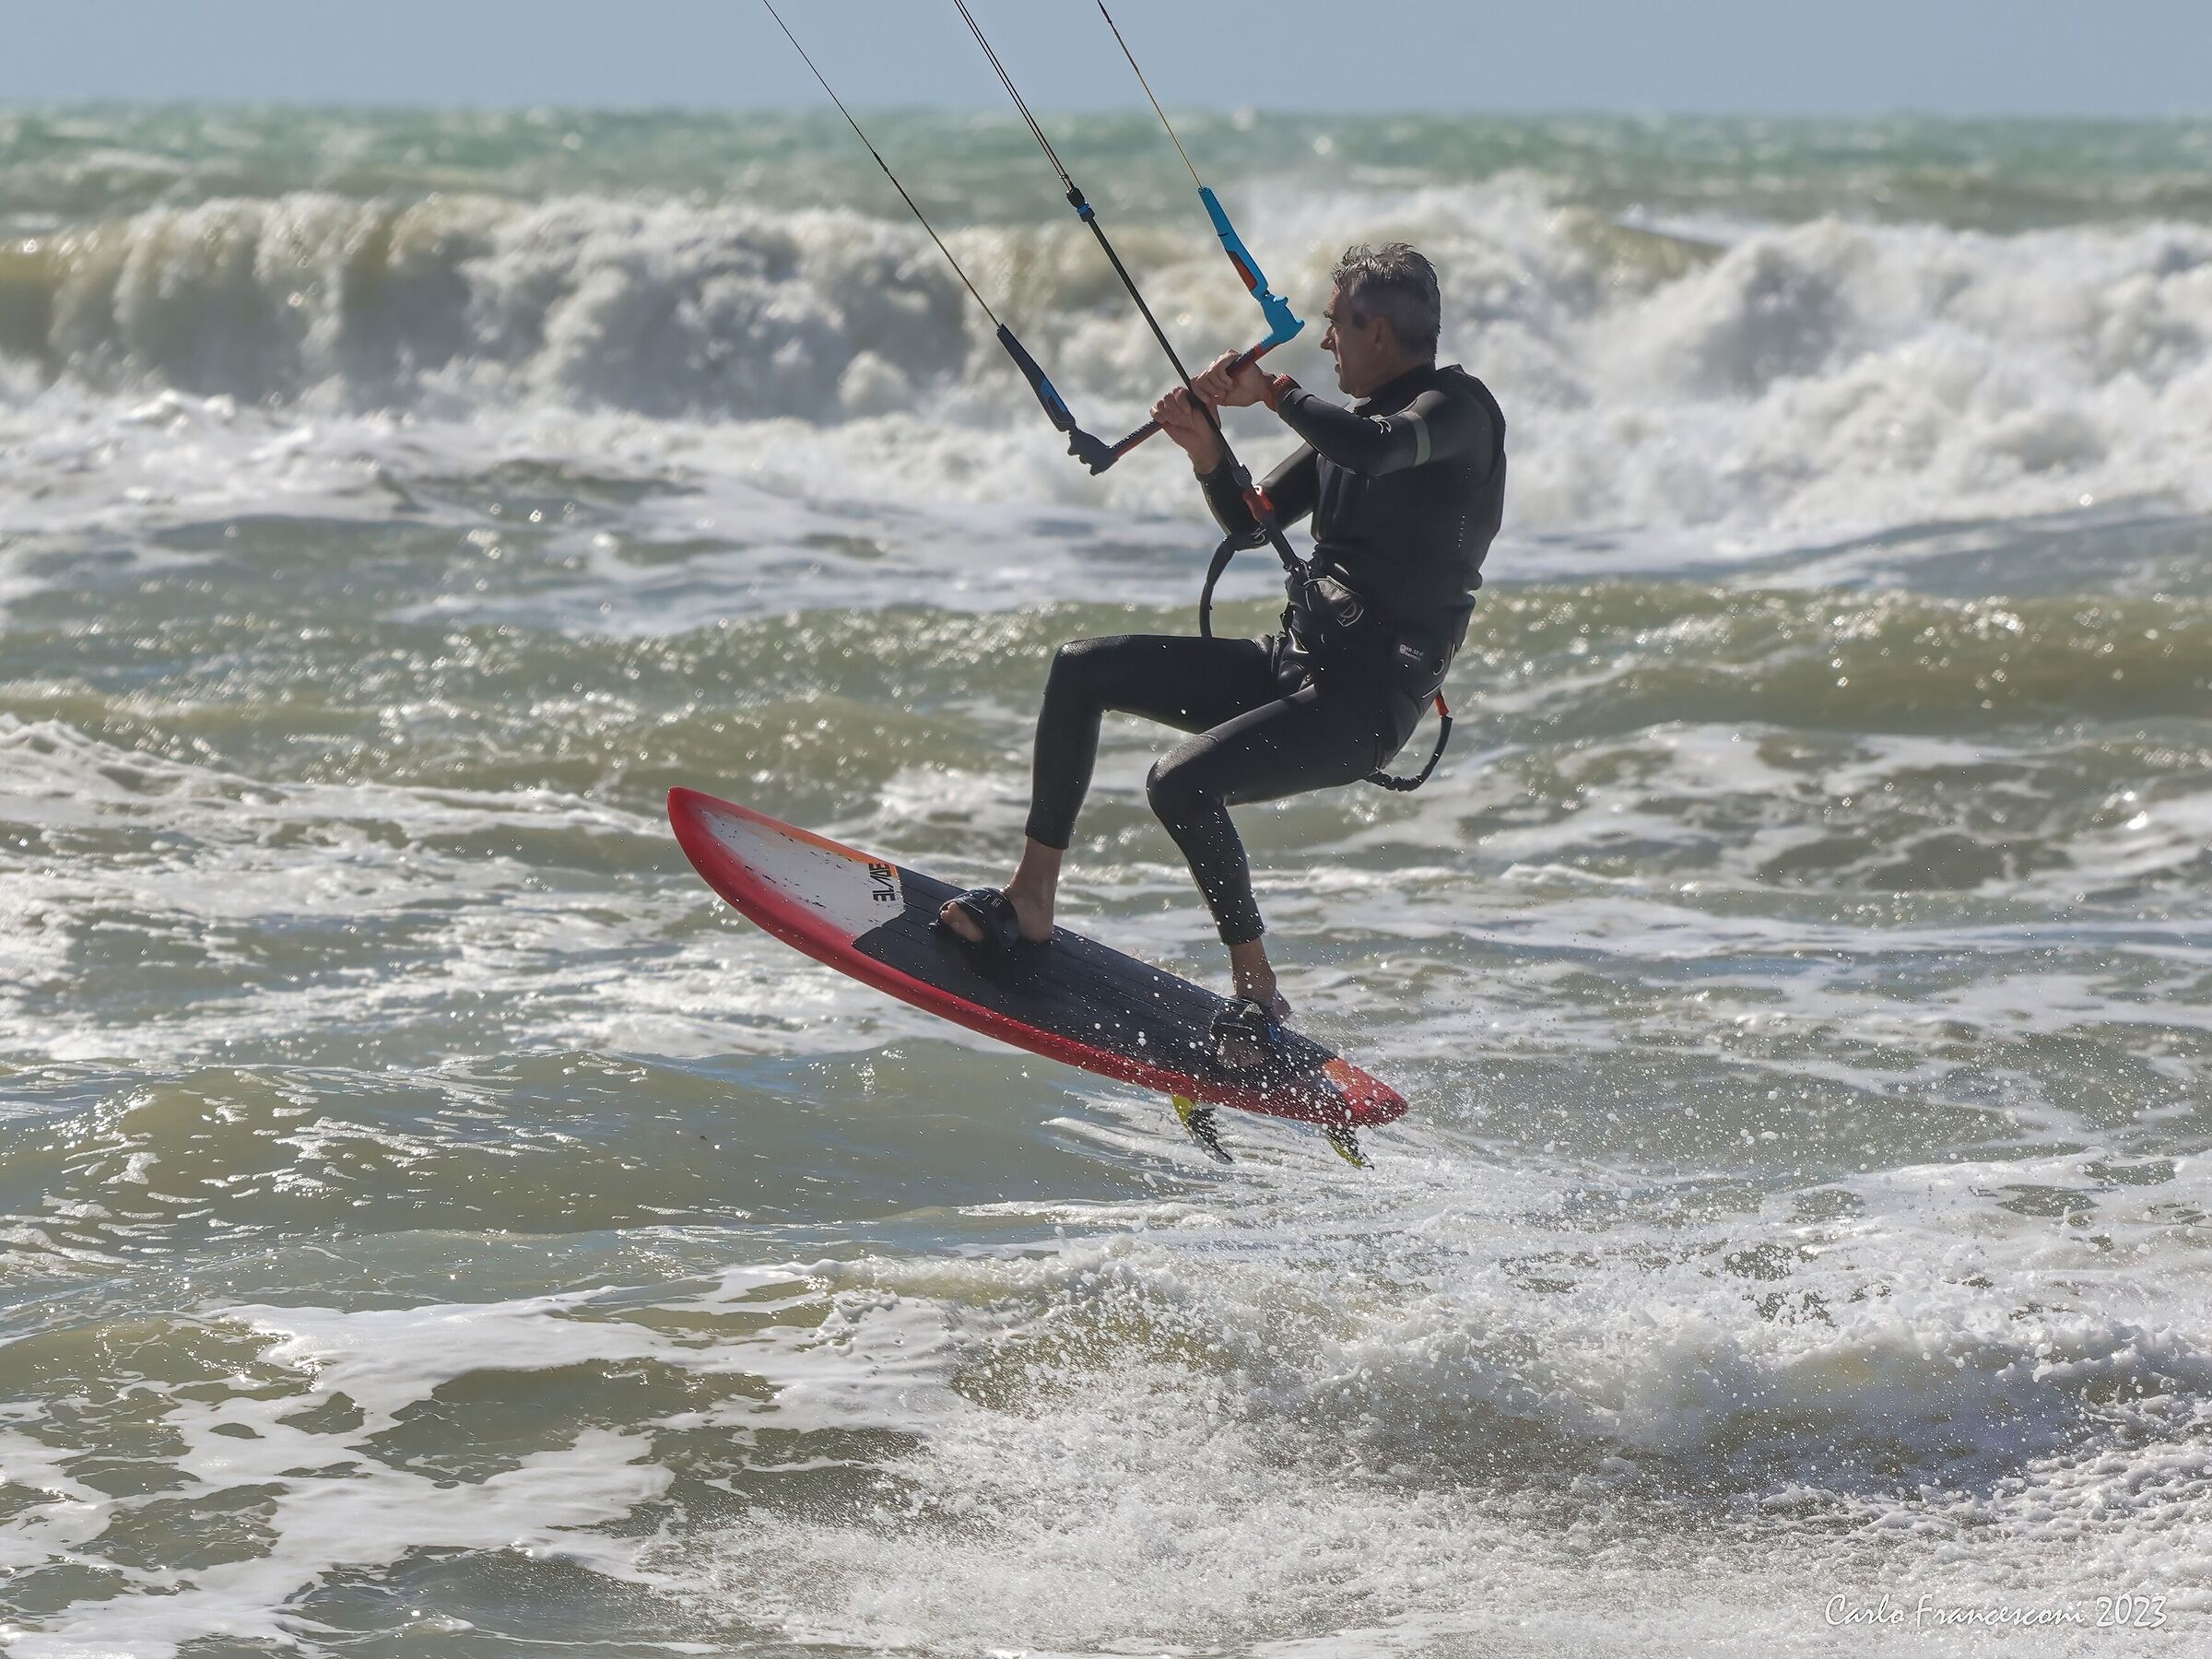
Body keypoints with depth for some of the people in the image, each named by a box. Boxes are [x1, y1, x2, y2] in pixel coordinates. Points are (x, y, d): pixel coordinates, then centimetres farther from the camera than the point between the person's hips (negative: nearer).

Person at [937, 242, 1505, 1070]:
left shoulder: (1460, 407, -11)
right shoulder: (1362, 418, 16)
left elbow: (1375, 449, -34)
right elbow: (1253, 521, 20)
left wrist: (1269, 389, -19)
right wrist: (1204, 448, 0)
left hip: (1365, 706, -9)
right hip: (1289, 663, 9)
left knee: (1181, 782, -29)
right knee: (1079, 669, 3)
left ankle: (1257, 993, -14)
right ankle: (1030, 900, 6)